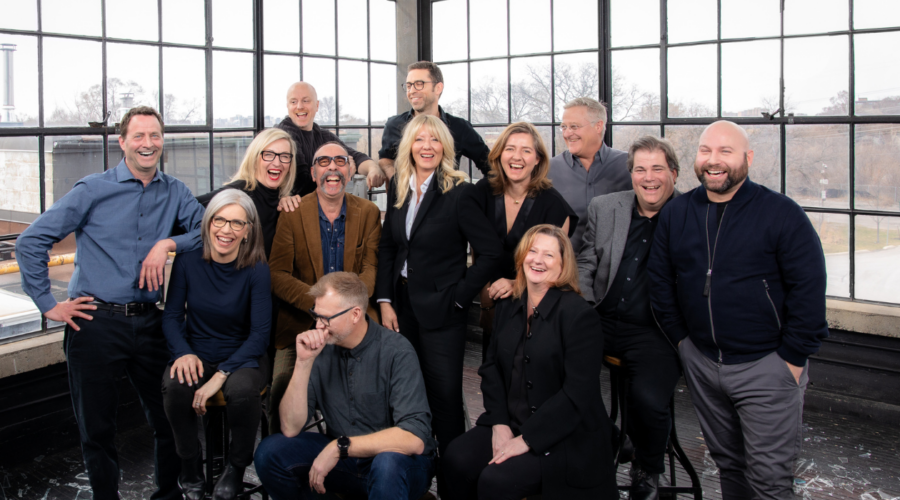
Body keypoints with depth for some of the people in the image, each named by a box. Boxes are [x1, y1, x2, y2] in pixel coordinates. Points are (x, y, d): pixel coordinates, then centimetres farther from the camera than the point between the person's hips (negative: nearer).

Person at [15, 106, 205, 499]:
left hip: (149, 323, 3)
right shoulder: (93, 190, -3)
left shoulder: (175, 193, 6)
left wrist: (168, 244, -14)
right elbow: (31, 242, -3)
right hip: (96, 322, -2)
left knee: (168, 419, 9)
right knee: (96, 428, 7)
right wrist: (48, 304, -4)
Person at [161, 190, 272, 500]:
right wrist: (183, 353, -19)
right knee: (176, 387, -31)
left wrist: (221, 375, -24)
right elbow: (171, 316, 1)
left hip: (242, 357, -2)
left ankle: (236, 468, -3)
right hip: (195, 355, 2)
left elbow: (259, 335, -13)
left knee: (242, 390, -35)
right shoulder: (187, 262, -6)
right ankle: (190, 465, 0)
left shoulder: (256, 270, -12)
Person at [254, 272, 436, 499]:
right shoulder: (319, 347, -7)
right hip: (342, 458, 5)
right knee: (270, 452, -12)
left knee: (387, 464, -38)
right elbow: (291, 428, -10)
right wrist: (304, 362, -21)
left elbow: (414, 439, -28)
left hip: (400, 463, -5)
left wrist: (339, 447, -26)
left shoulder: (395, 351, -19)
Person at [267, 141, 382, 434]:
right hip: (301, 324, 0)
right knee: (281, 390, -20)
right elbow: (277, 274, -3)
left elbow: (372, 267, 1)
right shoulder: (291, 214, 3)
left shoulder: (369, 213, 8)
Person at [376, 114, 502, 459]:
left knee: (444, 395, 1)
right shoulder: (399, 188, 6)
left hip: (441, 313, -5)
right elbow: (386, 248, 11)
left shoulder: (459, 193, -11)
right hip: (402, 307, 5)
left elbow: (491, 251, -12)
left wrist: (459, 296, -11)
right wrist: (385, 301, 3)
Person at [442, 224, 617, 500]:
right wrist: (499, 424, -6)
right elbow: (491, 367, 9)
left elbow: (578, 392, -17)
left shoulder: (579, 314, -13)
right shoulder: (508, 306, 8)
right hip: (510, 423, 6)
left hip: (565, 437, -5)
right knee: (456, 460, -19)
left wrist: (526, 439, -18)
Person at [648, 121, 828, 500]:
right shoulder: (676, 213, 4)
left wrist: (792, 359, -10)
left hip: (766, 366, -4)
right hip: (700, 362, 4)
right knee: (726, 461, 17)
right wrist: (681, 338, 7)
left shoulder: (782, 213, -10)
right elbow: (660, 281, 11)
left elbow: (809, 291, -10)